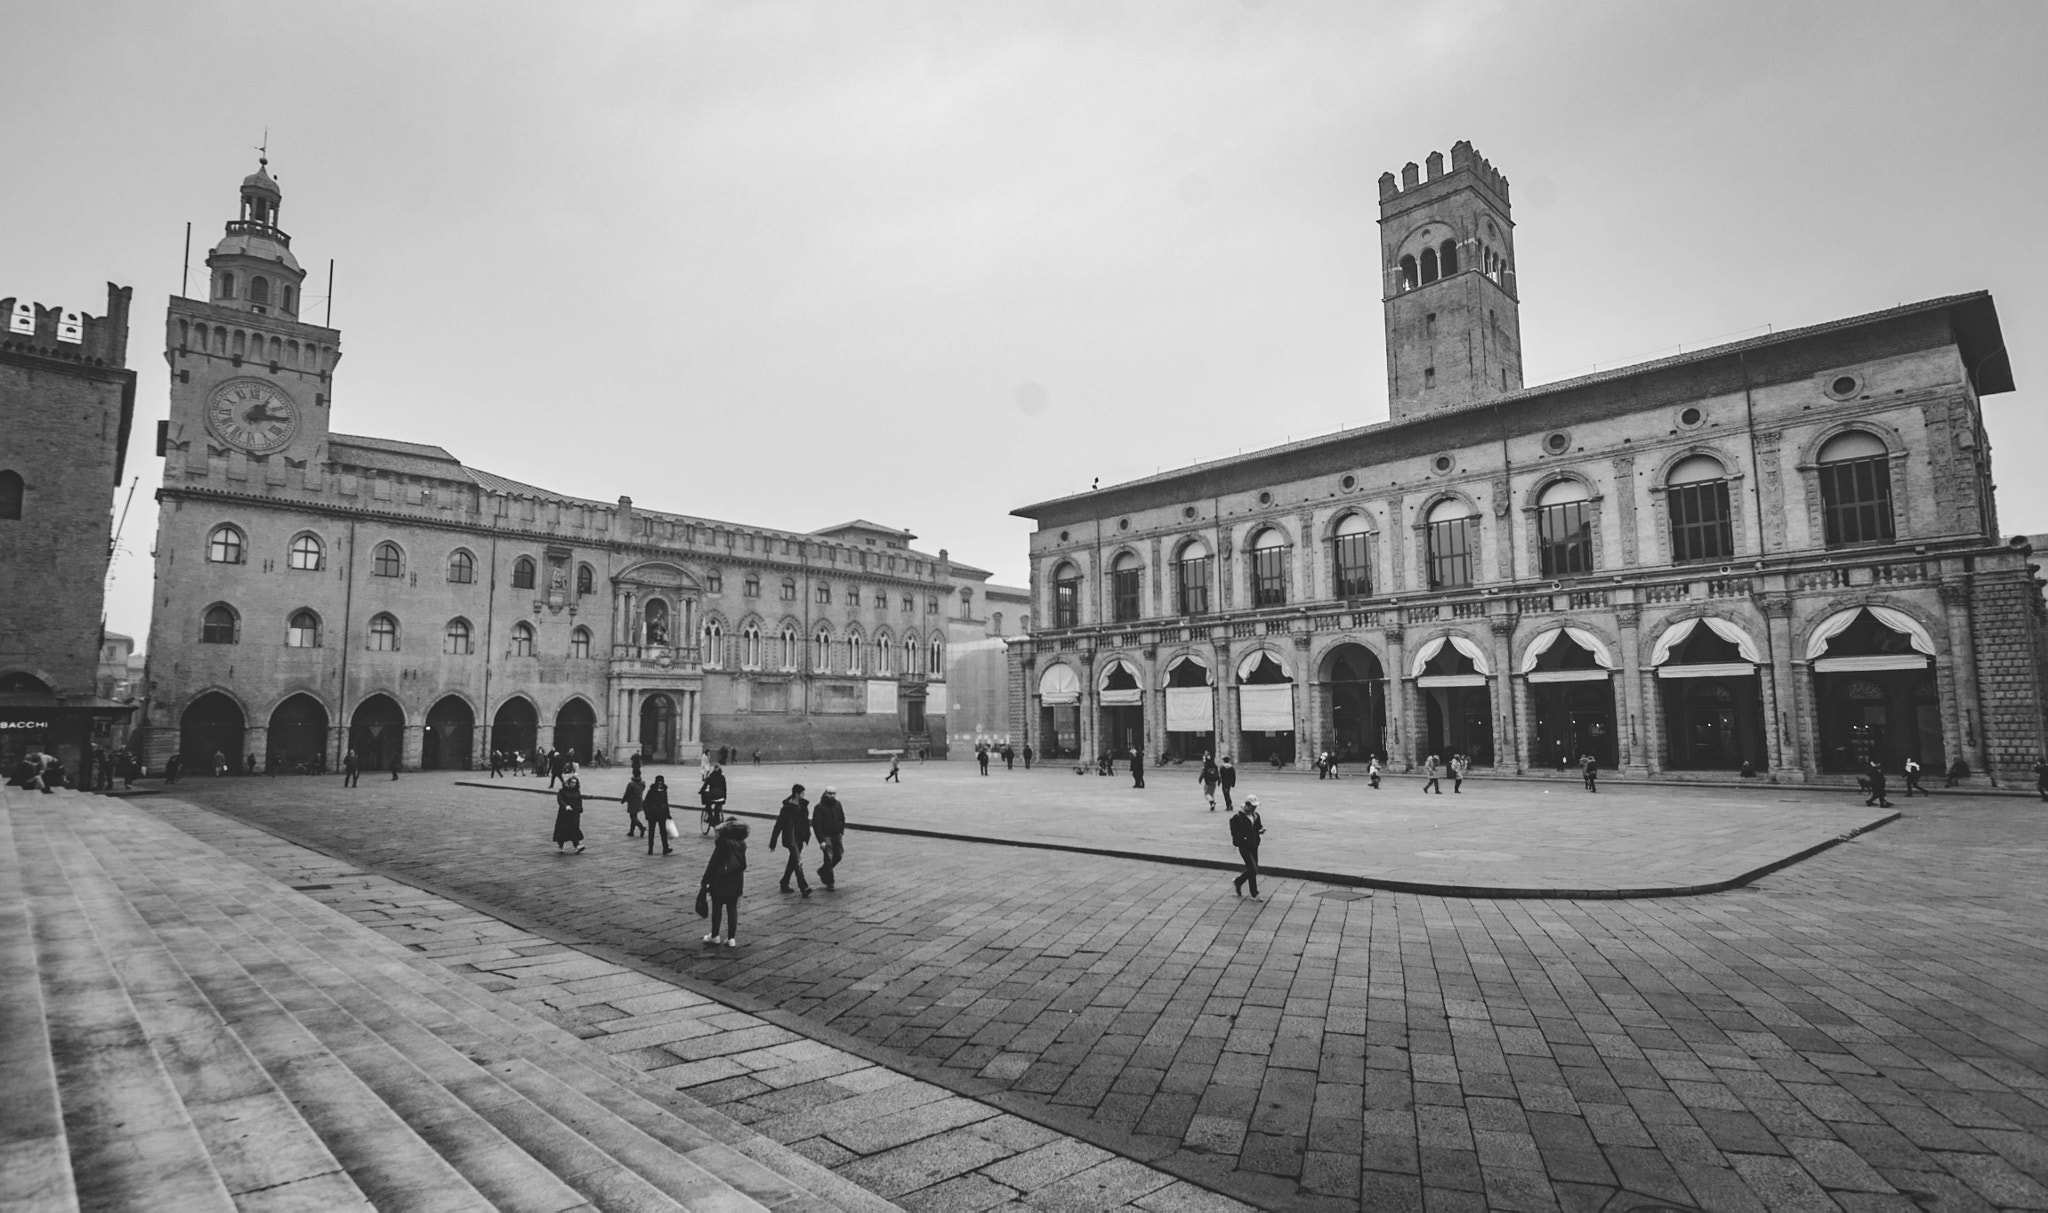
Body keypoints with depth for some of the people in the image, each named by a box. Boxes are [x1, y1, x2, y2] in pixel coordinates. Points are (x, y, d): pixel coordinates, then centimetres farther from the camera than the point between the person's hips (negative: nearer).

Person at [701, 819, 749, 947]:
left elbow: (713, 864, -12)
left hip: (720, 880, -4)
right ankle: (732, 938, 9)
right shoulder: (742, 844, -2)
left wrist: (705, 882, -7)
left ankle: (714, 936, 21)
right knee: (732, 909, 8)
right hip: (736, 882, 4)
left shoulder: (723, 843, -16)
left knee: (717, 908, 10)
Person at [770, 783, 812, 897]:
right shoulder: (787, 807, -16)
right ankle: (804, 888, -15)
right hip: (791, 838, -8)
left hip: (800, 838, 8)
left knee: (793, 861, 16)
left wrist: (807, 835, 10)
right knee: (798, 862, -12)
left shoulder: (803, 805, 5)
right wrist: (773, 842, -11)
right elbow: (778, 825, -13)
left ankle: (784, 884, 30)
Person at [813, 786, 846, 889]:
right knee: (829, 859, -6)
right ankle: (829, 882, 6)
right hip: (826, 837, -5)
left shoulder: (838, 805, 5)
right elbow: (816, 824, -14)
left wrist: (841, 832, 6)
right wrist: (821, 841, -19)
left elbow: (842, 819, 16)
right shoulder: (819, 807, -12)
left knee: (838, 856, 7)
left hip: (837, 835, 6)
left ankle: (822, 871, 31)